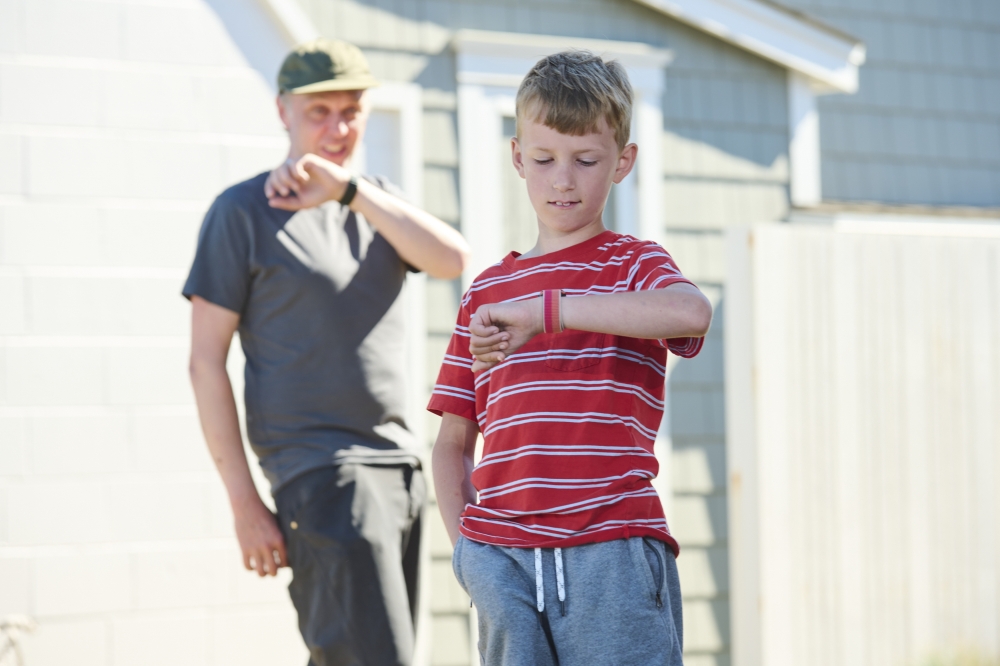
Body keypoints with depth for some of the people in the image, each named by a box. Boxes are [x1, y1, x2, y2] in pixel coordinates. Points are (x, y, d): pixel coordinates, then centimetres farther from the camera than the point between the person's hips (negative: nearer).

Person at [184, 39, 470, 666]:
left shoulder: (376, 199, 15)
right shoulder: (243, 211, -3)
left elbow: (453, 260, -5)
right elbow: (207, 361, -5)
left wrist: (348, 189, -15)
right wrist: (244, 502, -11)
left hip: (398, 461, 6)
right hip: (321, 468, -6)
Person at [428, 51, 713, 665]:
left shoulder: (634, 265, 6)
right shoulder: (488, 290, 18)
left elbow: (690, 313, -20)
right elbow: (453, 441, 22)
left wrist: (544, 311, -23)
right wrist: (467, 546, 6)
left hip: (612, 551, -4)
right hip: (502, 558, 4)